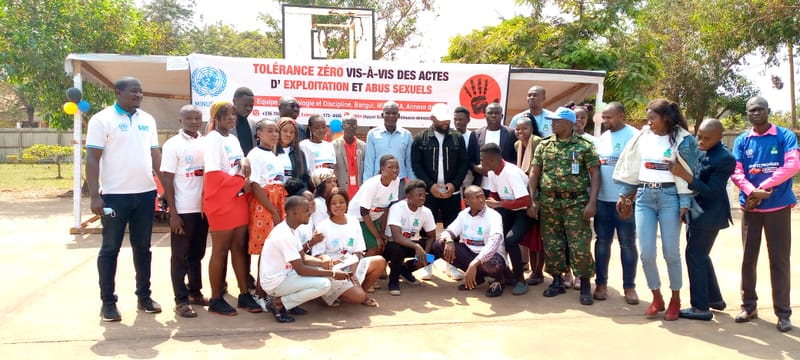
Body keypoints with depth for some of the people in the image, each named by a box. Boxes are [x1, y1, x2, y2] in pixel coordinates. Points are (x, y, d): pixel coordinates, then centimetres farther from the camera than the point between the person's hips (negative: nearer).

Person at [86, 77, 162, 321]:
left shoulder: (148, 120, 11)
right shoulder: (102, 119, -5)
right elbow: (92, 158, -9)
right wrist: (94, 195, -16)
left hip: (146, 193, 5)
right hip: (114, 195, -5)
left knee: (142, 247, 13)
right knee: (110, 249, 5)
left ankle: (143, 296, 24)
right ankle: (108, 302, 14)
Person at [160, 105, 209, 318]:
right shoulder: (173, 145, -5)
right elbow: (167, 180, -8)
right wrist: (173, 213, -13)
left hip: (202, 208, 5)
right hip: (183, 210, -5)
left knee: (197, 254, 15)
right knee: (180, 256, 4)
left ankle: (195, 293, 26)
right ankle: (181, 301, 10)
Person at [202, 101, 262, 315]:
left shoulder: (233, 139, 15)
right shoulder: (213, 139, -10)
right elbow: (213, 174, -19)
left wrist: (245, 162, -1)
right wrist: (241, 183, -14)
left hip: (239, 199, 8)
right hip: (221, 201, -8)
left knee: (239, 247, 10)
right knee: (220, 250, 0)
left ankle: (244, 294, 17)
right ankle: (216, 299, 10)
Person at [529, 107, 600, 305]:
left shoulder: (584, 146, -2)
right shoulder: (544, 145, 8)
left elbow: (595, 174, -4)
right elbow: (535, 172, 8)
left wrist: (592, 202, -12)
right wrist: (532, 200, 1)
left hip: (576, 203, -3)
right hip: (548, 202, 4)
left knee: (580, 245, -4)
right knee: (552, 244, 8)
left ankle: (585, 285, 10)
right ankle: (557, 281, 23)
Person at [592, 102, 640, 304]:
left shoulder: (634, 136, -7)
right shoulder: (602, 137, 12)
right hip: (602, 199, 6)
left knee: (627, 243, 4)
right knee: (602, 242, 10)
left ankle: (629, 286, 14)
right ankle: (601, 283, 19)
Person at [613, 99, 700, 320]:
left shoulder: (682, 139, -3)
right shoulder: (643, 136, 7)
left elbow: (688, 174, -4)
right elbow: (631, 166, 13)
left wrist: (685, 204, -9)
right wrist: (623, 195, 13)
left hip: (669, 196, -3)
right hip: (644, 196, 3)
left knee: (671, 252, 2)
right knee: (646, 253, 0)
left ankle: (675, 299, 20)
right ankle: (656, 298, 18)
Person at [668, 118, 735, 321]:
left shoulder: (725, 159, -21)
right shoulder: (700, 150, 4)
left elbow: (710, 190, -23)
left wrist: (684, 175, -29)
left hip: (709, 215, -9)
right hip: (697, 211, 9)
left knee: (695, 256, -4)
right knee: (700, 256, 18)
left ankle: (701, 307, 6)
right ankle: (715, 298, 32)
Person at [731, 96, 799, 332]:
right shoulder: (742, 141, 5)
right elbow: (736, 172, -5)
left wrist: (764, 187, -20)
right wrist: (752, 192, -22)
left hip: (779, 207, -2)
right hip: (750, 208, 2)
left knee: (779, 260, 2)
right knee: (748, 258, 8)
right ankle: (749, 306, 20)